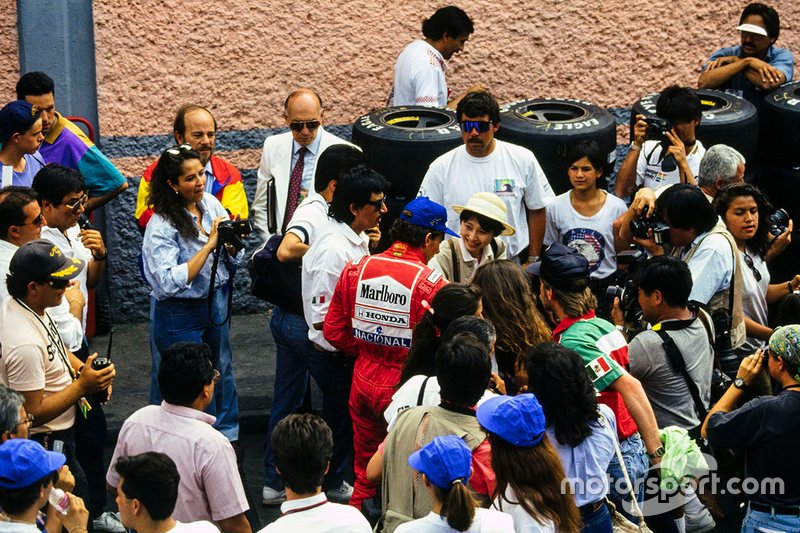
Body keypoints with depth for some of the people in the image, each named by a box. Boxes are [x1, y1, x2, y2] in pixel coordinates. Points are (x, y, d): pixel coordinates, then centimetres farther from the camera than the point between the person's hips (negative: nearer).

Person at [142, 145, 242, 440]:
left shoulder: (211, 203, -3)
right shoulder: (162, 225, -22)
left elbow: (231, 260, 9)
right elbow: (170, 282, -32)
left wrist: (232, 244, -16)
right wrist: (210, 244, -30)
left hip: (217, 302, 6)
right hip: (180, 314, -6)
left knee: (221, 372, 20)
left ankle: (227, 436, 38)